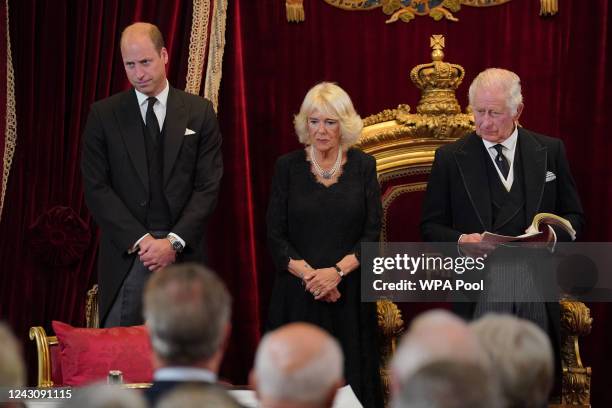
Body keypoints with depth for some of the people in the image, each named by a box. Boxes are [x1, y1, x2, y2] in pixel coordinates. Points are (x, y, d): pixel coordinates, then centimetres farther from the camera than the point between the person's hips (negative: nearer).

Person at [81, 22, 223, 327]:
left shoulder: (199, 112, 6)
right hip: (126, 252, 0)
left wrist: (174, 241, -10)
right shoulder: (103, 114, 4)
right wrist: (139, 239, -10)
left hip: (182, 250, 0)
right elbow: (96, 187, 0)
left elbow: (208, 185, 1)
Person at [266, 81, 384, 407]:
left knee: (350, 379, 0)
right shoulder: (287, 167, 3)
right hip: (298, 295, 0)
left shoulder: (363, 167, 4)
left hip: (349, 293, 0)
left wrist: (337, 271, -15)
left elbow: (372, 233, 0)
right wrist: (309, 274, -14)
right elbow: (275, 236, -1)